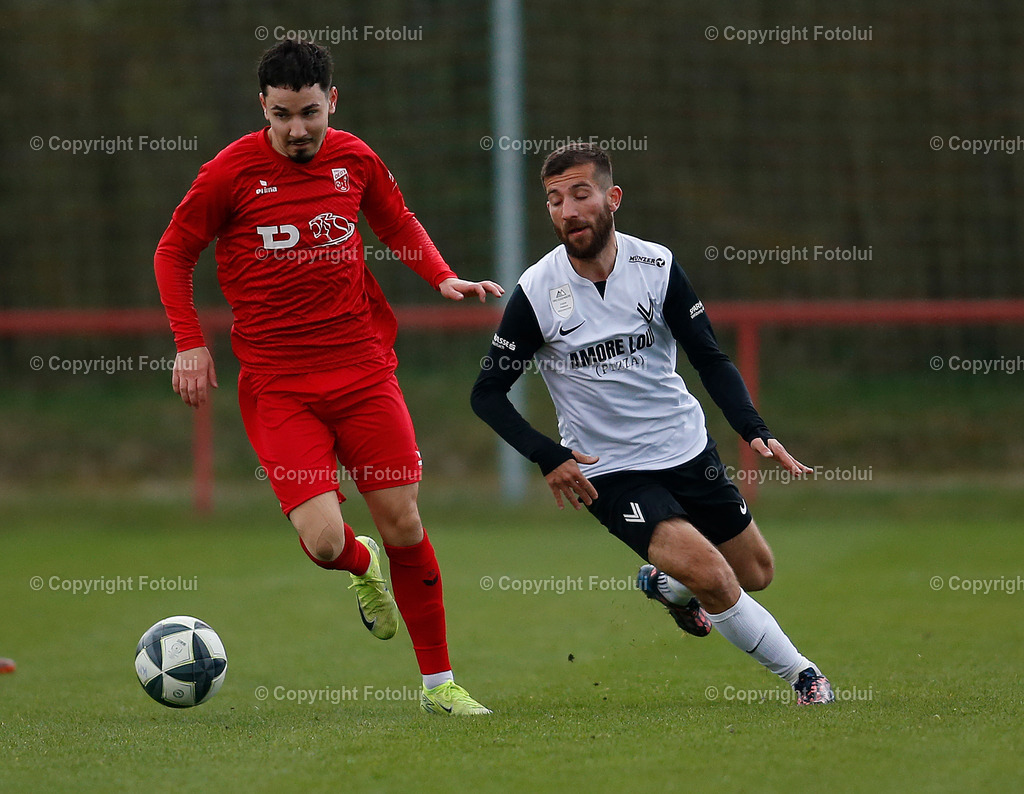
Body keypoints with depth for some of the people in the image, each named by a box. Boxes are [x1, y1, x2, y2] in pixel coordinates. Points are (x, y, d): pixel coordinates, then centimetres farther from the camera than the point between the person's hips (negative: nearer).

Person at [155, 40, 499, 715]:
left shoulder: (354, 159, 3)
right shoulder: (233, 172, -6)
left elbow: (400, 225, 22)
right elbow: (174, 253, 6)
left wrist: (443, 277, 5)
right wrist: (190, 343, -4)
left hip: (362, 368, 3)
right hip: (278, 386, -3)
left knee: (404, 527, 0)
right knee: (323, 540, -15)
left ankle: (439, 682, 14)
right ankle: (363, 567, 24)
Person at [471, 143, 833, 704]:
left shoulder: (656, 266, -9)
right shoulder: (535, 292, -14)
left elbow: (710, 360, -1)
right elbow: (487, 393, -5)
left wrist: (755, 431, -17)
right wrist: (548, 457, -18)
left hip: (688, 448, 4)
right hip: (608, 472, -4)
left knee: (755, 573, 14)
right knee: (711, 577, -22)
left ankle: (666, 584, 45)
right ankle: (800, 674, -1)